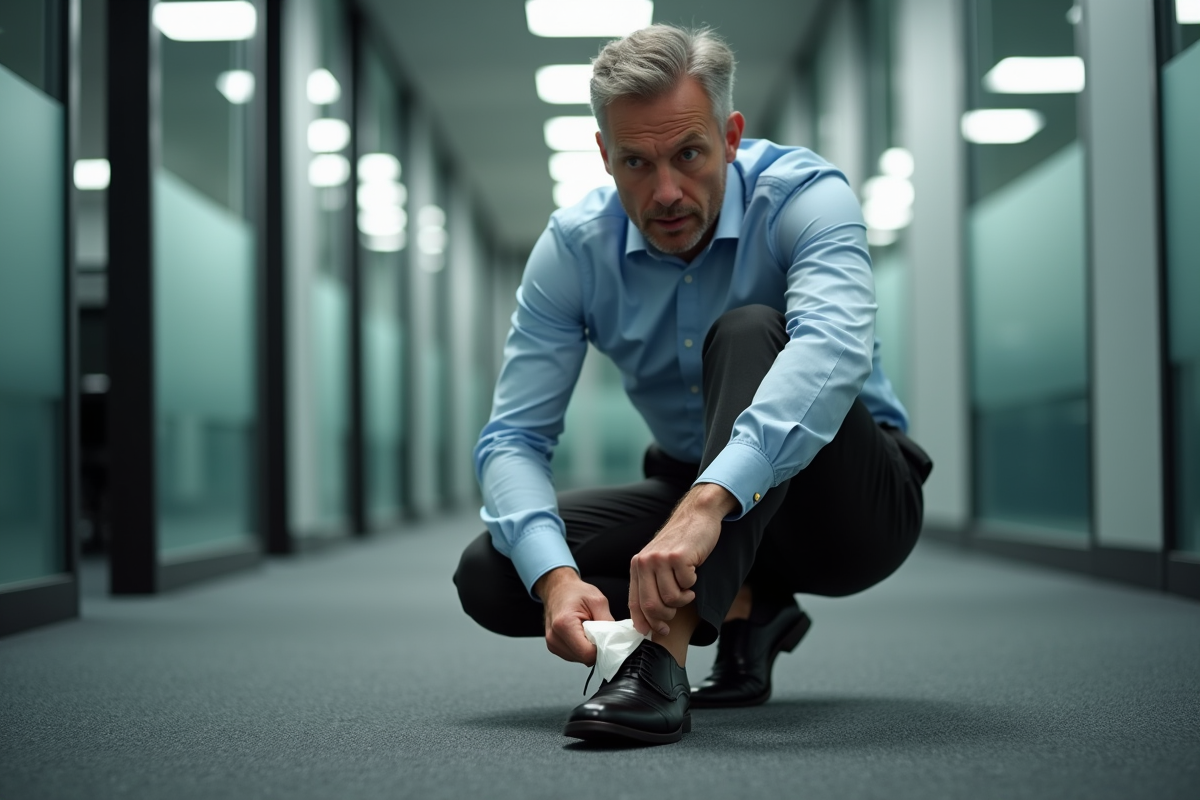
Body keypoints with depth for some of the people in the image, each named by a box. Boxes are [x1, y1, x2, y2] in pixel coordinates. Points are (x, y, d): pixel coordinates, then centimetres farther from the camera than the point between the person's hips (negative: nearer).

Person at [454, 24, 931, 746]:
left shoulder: (803, 193, -21)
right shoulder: (574, 247, -9)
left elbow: (833, 347, -42)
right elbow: (514, 437, -14)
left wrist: (709, 502, -56)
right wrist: (555, 575, -34)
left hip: (852, 502, -4)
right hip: (694, 494, 4)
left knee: (750, 331, -34)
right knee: (491, 573, -15)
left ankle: (668, 653, -43)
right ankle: (744, 608, -7)